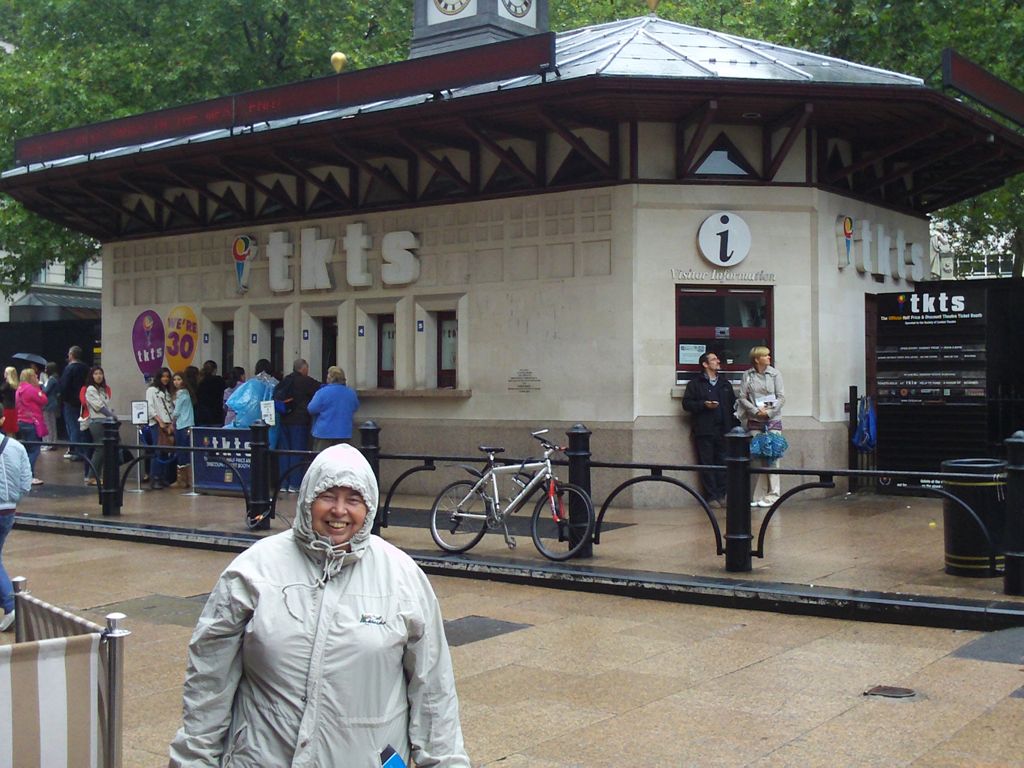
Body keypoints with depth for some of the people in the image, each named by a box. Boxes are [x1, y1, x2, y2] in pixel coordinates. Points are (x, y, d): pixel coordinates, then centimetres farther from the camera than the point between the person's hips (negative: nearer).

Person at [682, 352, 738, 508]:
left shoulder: (725, 383, 16)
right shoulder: (695, 383, 3)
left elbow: (733, 404, 15)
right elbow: (686, 404, -1)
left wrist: (736, 426, 7)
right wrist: (704, 404, -15)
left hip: (723, 429, 4)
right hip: (704, 431, -4)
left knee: (723, 463, 2)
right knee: (707, 464, -2)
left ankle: (722, 495, 8)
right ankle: (712, 497, 3)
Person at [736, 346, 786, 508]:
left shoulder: (774, 373, 2)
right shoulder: (747, 375, 5)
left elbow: (781, 398, -1)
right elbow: (742, 397, 1)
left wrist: (768, 412, -11)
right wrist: (756, 411, -11)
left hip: (773, 420, -1)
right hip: (754, 421, 1)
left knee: (771, 456, -5)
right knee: (756, 457, -1)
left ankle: (773, 495, -1)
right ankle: (755, 496, 5)